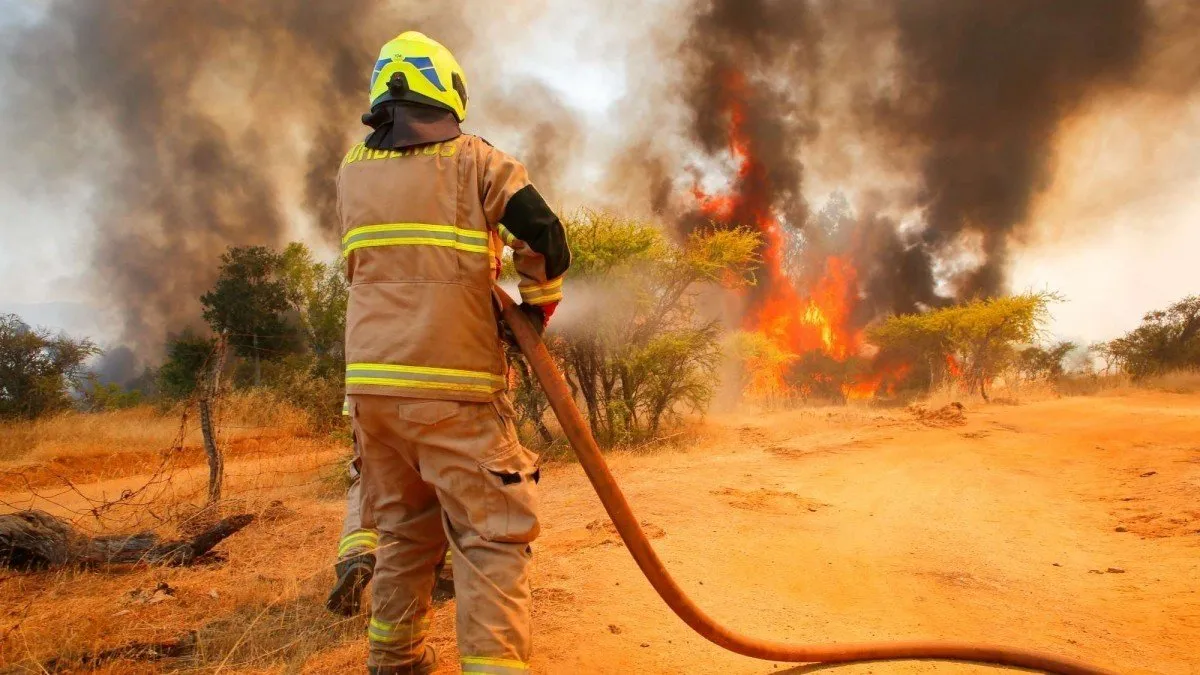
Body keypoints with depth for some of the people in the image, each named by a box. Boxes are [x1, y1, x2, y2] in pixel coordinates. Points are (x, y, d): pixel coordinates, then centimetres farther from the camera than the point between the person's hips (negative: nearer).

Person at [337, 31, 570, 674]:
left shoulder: (351, 170, 12)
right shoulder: (474, 159, -1)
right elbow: (547, 237, -9)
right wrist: (536, 308, 7)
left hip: (369, 379, 6)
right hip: (453, 385, -5)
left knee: (404, 527, 20)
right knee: (492, 536, 0)